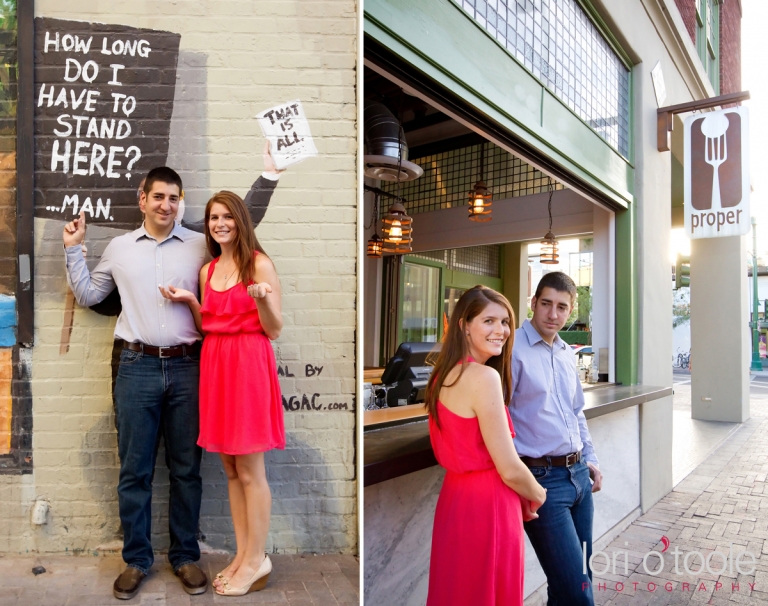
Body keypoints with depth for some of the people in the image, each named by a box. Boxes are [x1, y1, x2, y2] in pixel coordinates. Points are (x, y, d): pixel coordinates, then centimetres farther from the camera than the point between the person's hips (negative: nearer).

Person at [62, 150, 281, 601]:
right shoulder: (119, 248, 11)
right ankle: (137, 559, 24)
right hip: (137, 367, 1)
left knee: (186, 468, 9)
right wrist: (73, 249, 12)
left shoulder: (200, 245, 6)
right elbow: (87, 295, 18)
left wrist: (268, 176, 0)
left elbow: (246, 222, 8)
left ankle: (186, 556, 24)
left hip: (187, 366, 0)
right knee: (135, 470, 8)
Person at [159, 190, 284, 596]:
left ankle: (257, 560, 15)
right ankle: (243, 554, 24)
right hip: (215, 364, 7)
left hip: (249, 364, -7)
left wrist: (262, 299, -25)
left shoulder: (260, 264, -5)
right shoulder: (207, 270, 14)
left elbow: (274, 330, -7)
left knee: (250, 470, 1)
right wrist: (188, 302, 5)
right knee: (230, 468, 12)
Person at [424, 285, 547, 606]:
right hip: (487, 507, -8)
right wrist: (537, 495, 2)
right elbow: (510, 469, -19)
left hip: (455, 498, 8)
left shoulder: (445, 374, 6)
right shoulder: (485, 377, -21)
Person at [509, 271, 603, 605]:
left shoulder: (567, 354, 12)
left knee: (579, 577, 17)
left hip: (579, 474, 8)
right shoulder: (514, 349, -13)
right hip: (542, 478, -8)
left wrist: (589, 458, 17)